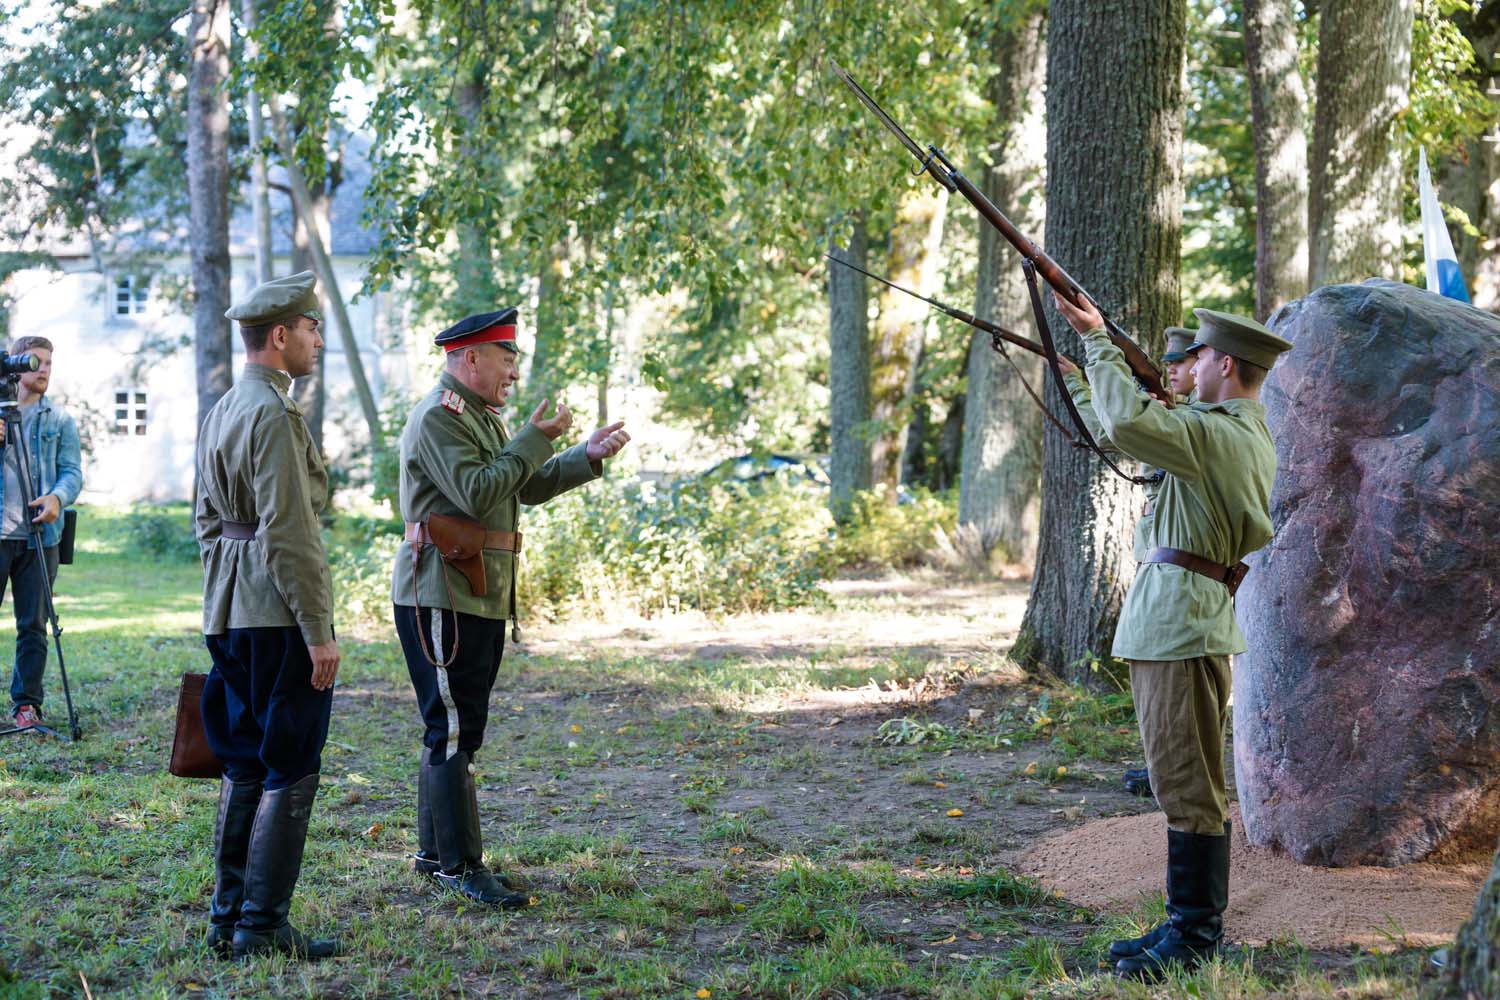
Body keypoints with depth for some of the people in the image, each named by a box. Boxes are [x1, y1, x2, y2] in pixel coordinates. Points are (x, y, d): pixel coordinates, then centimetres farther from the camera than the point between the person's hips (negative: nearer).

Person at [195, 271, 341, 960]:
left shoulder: (220, 413, 15)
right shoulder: (274, 415, -16)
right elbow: (288, 535, -20)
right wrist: (318, 631, -17)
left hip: (230, 613, 10)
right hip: (278, 612, -10)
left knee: (243, 766, 14)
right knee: (289, 771, -3)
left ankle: (228, 918, 19)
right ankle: (263, 925, 0)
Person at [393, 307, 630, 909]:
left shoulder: (480, 418, 20)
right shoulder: (437, 418, -13)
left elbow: (528, 488, 21)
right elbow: (476, 492, -23)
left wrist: (588, 457, 9)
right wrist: (537, 439, -17)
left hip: (481, 598, 11)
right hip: (442, 598, -11)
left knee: (455, 729, 15)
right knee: (453, 730, -8)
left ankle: (434, 853, 23)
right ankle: (460, 865, -6)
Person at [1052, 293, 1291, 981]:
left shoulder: (1215, 434, -15)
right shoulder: (1256, 439, 17)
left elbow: (1128, 422, -27)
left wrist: (1098, 341, -16)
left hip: (1181, 620, -11)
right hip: (1174, 621, 11)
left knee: (1187, 784, -5)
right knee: (1182, 781, 14)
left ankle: (1195, 936, 0)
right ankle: (1189, 923, 21)